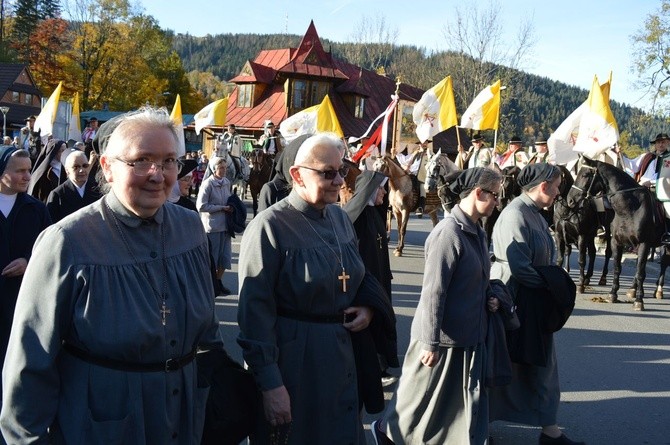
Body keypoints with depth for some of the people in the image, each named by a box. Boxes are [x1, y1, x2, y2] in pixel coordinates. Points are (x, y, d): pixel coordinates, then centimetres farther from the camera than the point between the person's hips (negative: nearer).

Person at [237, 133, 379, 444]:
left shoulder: (340, 218, 5)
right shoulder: (270, 226, -17)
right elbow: (255, 311, -19)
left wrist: (368, 307, -1)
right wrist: (270, 383, -20)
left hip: (343, 354, 7)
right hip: (293, 361, -7)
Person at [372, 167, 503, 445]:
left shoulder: (477, 232, 6)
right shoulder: (448, 234, -22)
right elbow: (433, 292, -23)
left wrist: (488, 298, 1)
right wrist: (431, 343, -21)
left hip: (470, 335, 8)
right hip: (443, 336, -8)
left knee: (469, 400, 15)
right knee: (423, 396, 11)